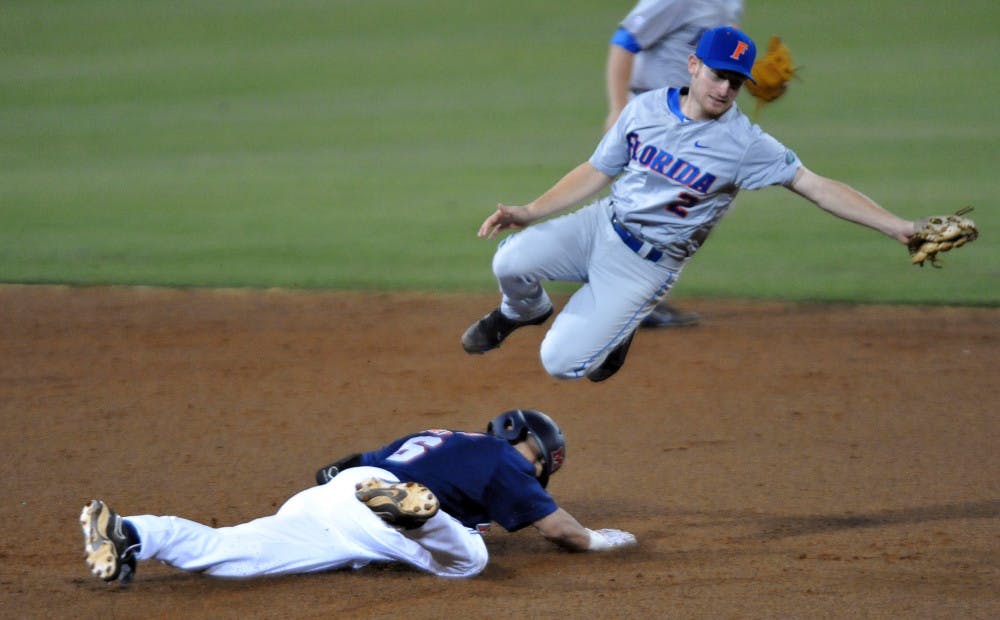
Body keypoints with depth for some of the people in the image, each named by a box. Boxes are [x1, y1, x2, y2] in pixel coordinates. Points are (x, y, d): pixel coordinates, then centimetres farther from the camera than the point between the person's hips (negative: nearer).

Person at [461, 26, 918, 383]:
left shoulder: (744, 143, -14)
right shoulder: (645, 108, -1)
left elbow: (815, 185, -17)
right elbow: (596, 172, 7)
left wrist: (894, 226, -25)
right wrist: (528, 213, -1)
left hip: (647, 264, -4)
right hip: (600, 225, 4)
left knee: (561, 362, -14)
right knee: (511, 260, -20)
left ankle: (615, 332, 22)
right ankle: (524, 310, 17)